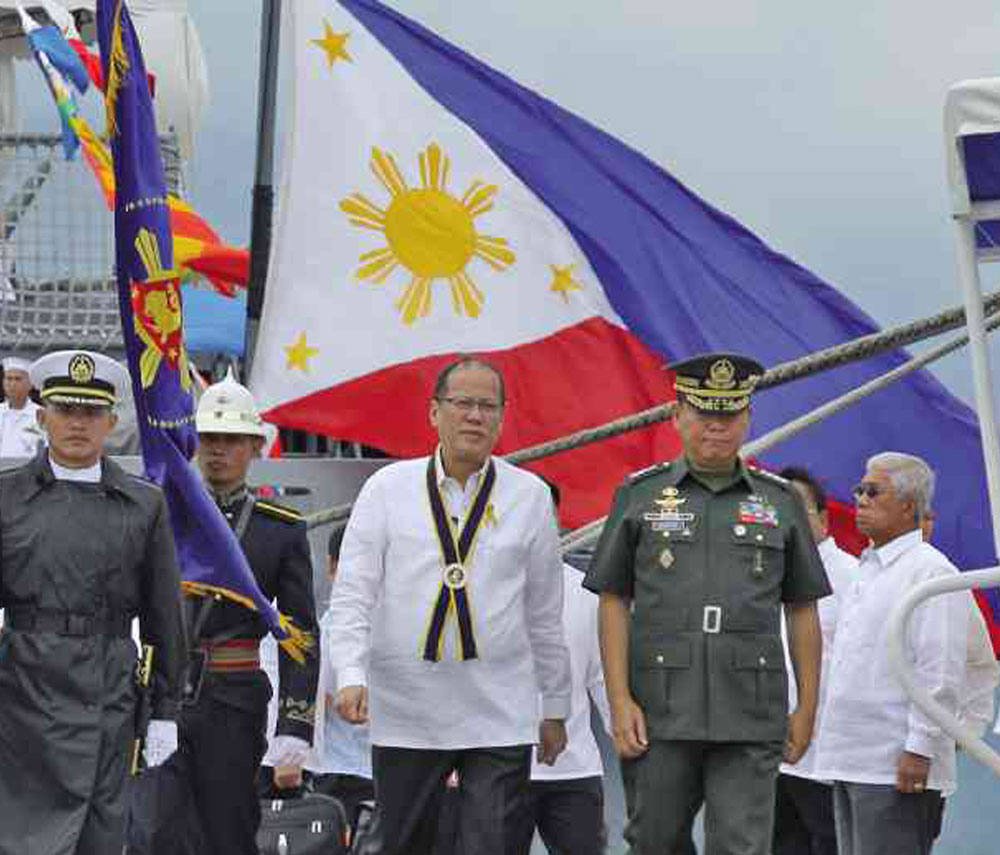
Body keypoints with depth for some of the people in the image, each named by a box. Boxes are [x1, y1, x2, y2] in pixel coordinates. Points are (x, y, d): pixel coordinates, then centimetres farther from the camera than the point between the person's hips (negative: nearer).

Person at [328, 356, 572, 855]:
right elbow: (352, 595, -1)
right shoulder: (388, 487, 4)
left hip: (501, 719, 0)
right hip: (405, 715, 0)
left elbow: (546, 613, 11)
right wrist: (351, 677, -15)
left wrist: (555, 709, 14)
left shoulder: (530, 496, 6)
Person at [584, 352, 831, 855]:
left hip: (751, 718, 0)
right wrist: (620, 701, -6)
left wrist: (806, 707, 6)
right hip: (659, 715, 0)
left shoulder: (781, 502, 10)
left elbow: (803, 612, 12)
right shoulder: (640, 496, 7)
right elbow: (614, 604, 3)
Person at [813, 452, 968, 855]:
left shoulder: (930, 570, -9)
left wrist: (920, 749, -20)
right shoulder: (866, 571, 21)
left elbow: (941, 672, -15)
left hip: (896, 767, -9)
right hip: (850, 762, 9)